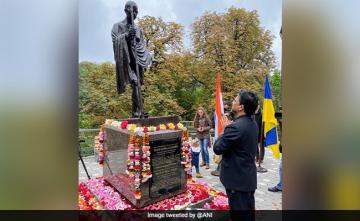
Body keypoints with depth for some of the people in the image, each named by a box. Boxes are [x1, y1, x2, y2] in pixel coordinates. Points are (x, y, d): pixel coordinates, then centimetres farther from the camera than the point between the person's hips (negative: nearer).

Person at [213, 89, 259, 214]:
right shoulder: (252, 123, 3)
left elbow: (217, 148, -18)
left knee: (238, 211, 8)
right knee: (248, 209, 22)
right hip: (249, 177, 9)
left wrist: (226, 128, -8)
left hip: (237, 179, -9)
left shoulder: (236, 127, -27)